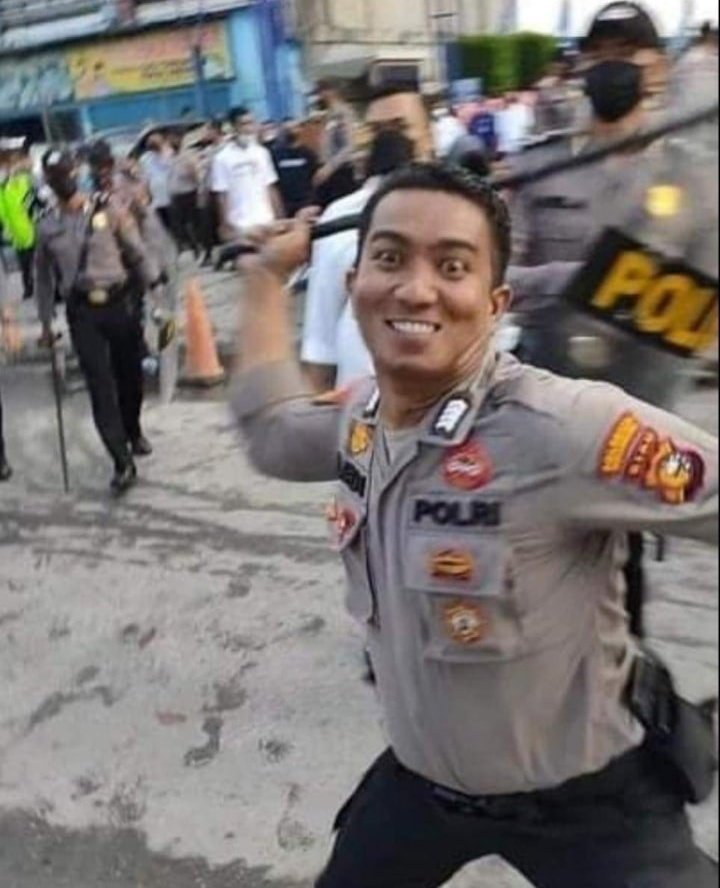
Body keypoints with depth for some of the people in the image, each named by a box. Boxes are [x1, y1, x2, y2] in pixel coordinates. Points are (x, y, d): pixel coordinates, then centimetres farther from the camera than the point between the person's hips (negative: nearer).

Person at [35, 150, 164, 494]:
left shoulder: (108, 210, 0)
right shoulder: (47, 227, 6)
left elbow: (138, 253, 0)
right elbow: (44, 277, 13)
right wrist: (46, 321, 11)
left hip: (120, 304, 0)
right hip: (82, 313, 0)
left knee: (130, 376, 12)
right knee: (100, 386, -6)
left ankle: (134, 432, 40)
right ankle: (123, 462, -3)